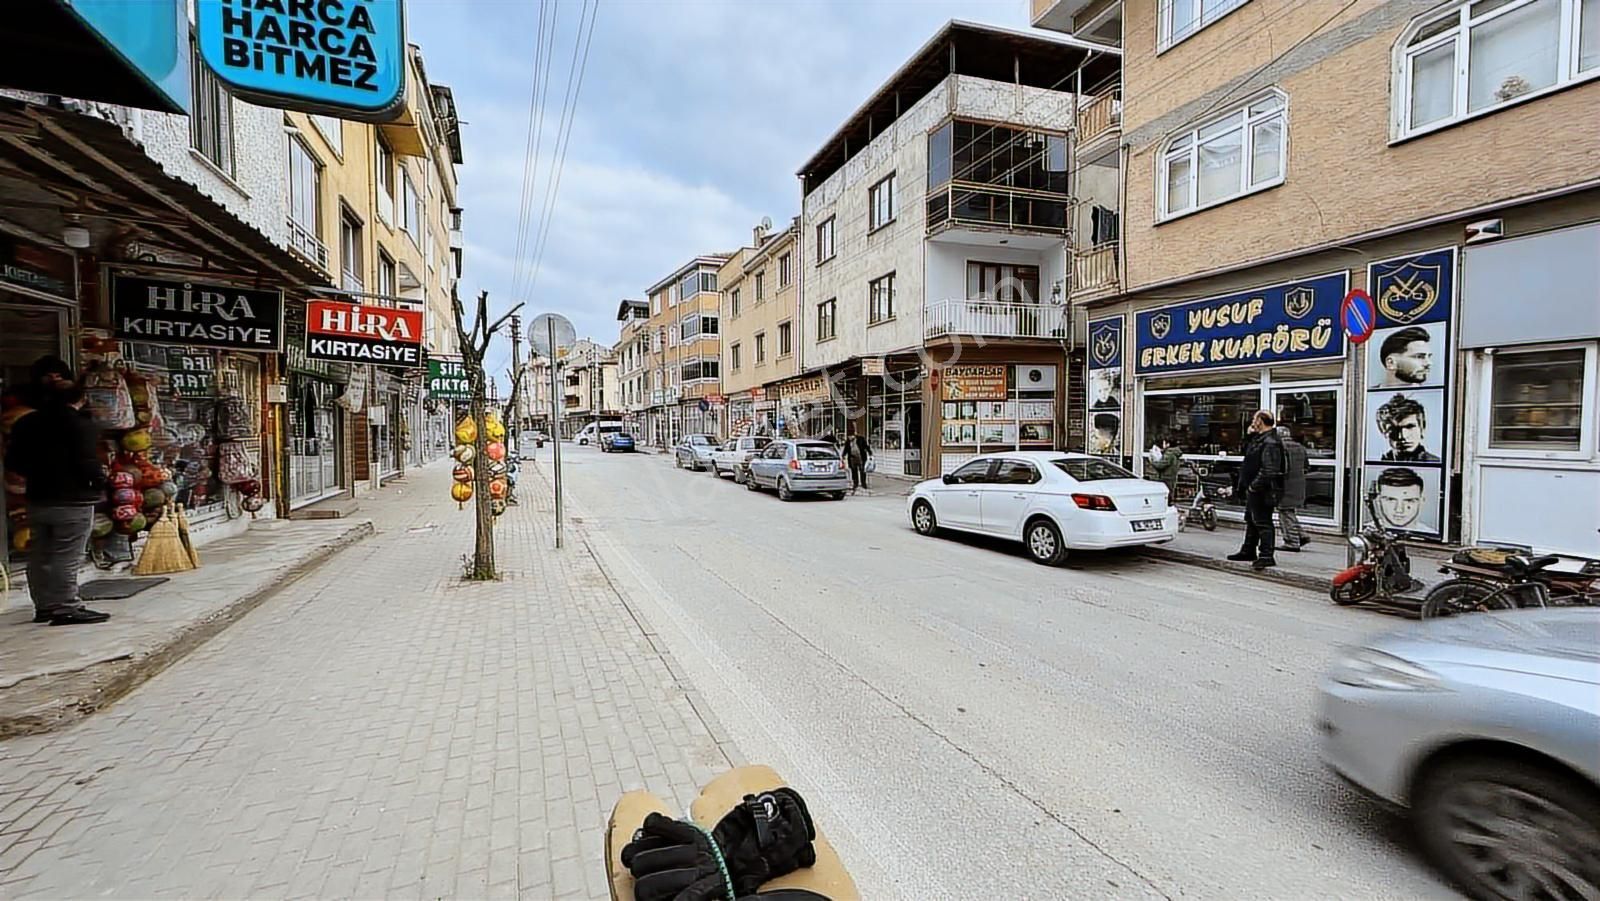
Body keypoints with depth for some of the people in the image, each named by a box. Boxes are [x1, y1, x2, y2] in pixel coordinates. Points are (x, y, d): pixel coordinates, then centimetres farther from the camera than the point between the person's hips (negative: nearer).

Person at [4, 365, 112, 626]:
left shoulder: (25, 424, 10)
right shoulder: (80, 423, -15)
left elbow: (13, 462, 13)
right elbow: (87, 461, -20)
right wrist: (100, 482, -3)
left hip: (38, 499, 8)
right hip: (73, 500, -8)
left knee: (40, 556, 14)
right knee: (66, 558, -5)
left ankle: (44, 606, 23)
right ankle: (67, 608, -3)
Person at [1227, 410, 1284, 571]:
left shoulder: (1270, 443, -20)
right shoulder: (1258, 439, 11)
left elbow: (1269, 471, -27)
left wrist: (1254, 486, -22)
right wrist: (1249, 435, 12)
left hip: (1262, 491, -11)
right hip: (1254, 489, 11)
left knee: (1262, 522, -6)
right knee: (1251, 520, 20)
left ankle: (1266, 556, -1)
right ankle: (1248, 551, 31)